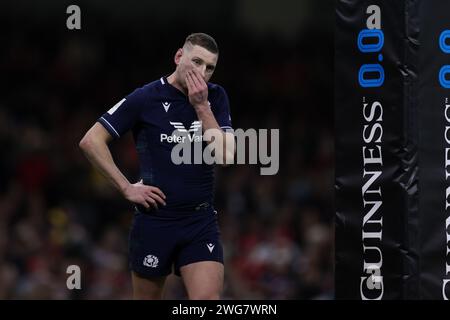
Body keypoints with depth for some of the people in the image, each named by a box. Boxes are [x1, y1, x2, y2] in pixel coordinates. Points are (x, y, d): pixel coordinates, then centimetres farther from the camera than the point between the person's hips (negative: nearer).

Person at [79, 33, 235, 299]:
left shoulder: (216, 98, 5)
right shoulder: (146, 98, -5)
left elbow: (226, 156, -7)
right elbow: (91, 141, -6)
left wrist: (201, 106, -12)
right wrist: (127, 188, -8)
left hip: (202, 220, 2)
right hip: (155, 218, -2)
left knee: (208, 297, -14)